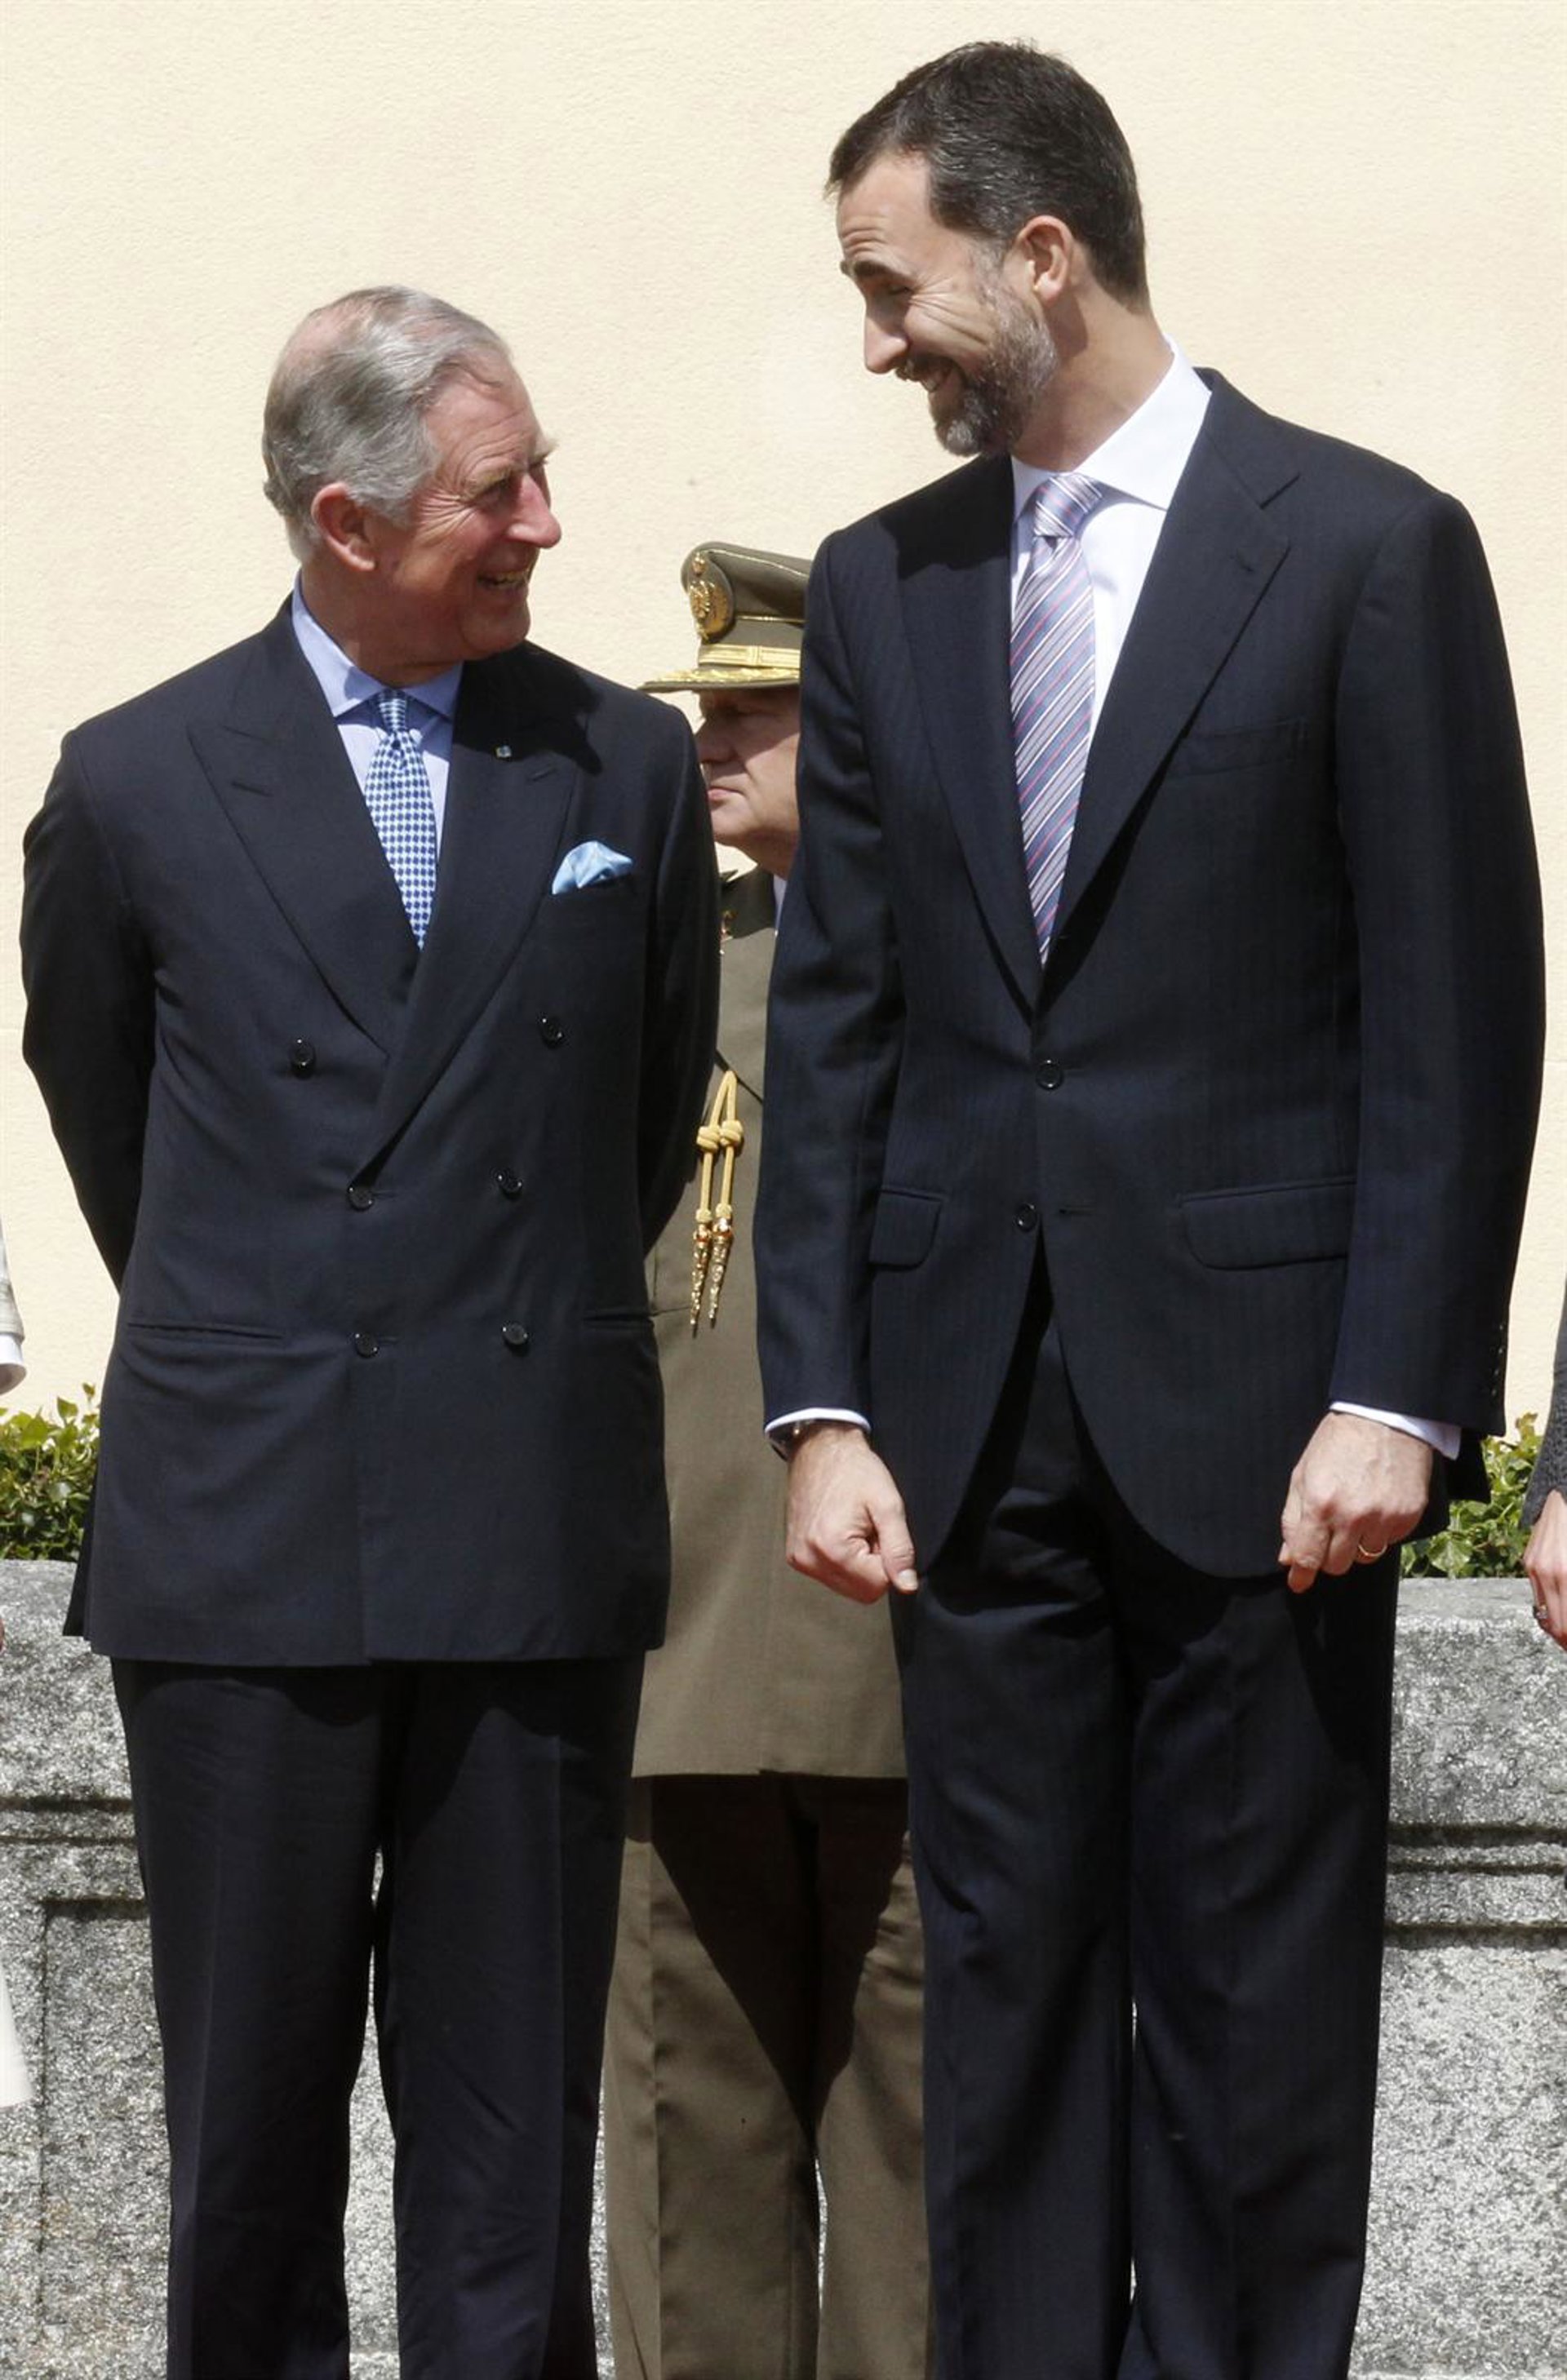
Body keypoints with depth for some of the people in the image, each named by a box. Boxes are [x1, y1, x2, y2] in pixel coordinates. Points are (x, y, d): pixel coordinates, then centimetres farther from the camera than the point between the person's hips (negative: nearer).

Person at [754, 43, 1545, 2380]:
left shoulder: (1366, 548, -3)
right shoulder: (880, 588, 11)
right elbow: (834, 1024, 9)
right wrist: (823, 1407, 1)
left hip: (1254, 1397, -4)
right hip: (980, 1407, 4)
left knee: (1258, 2001, 2)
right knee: (1005, 1990, 7)